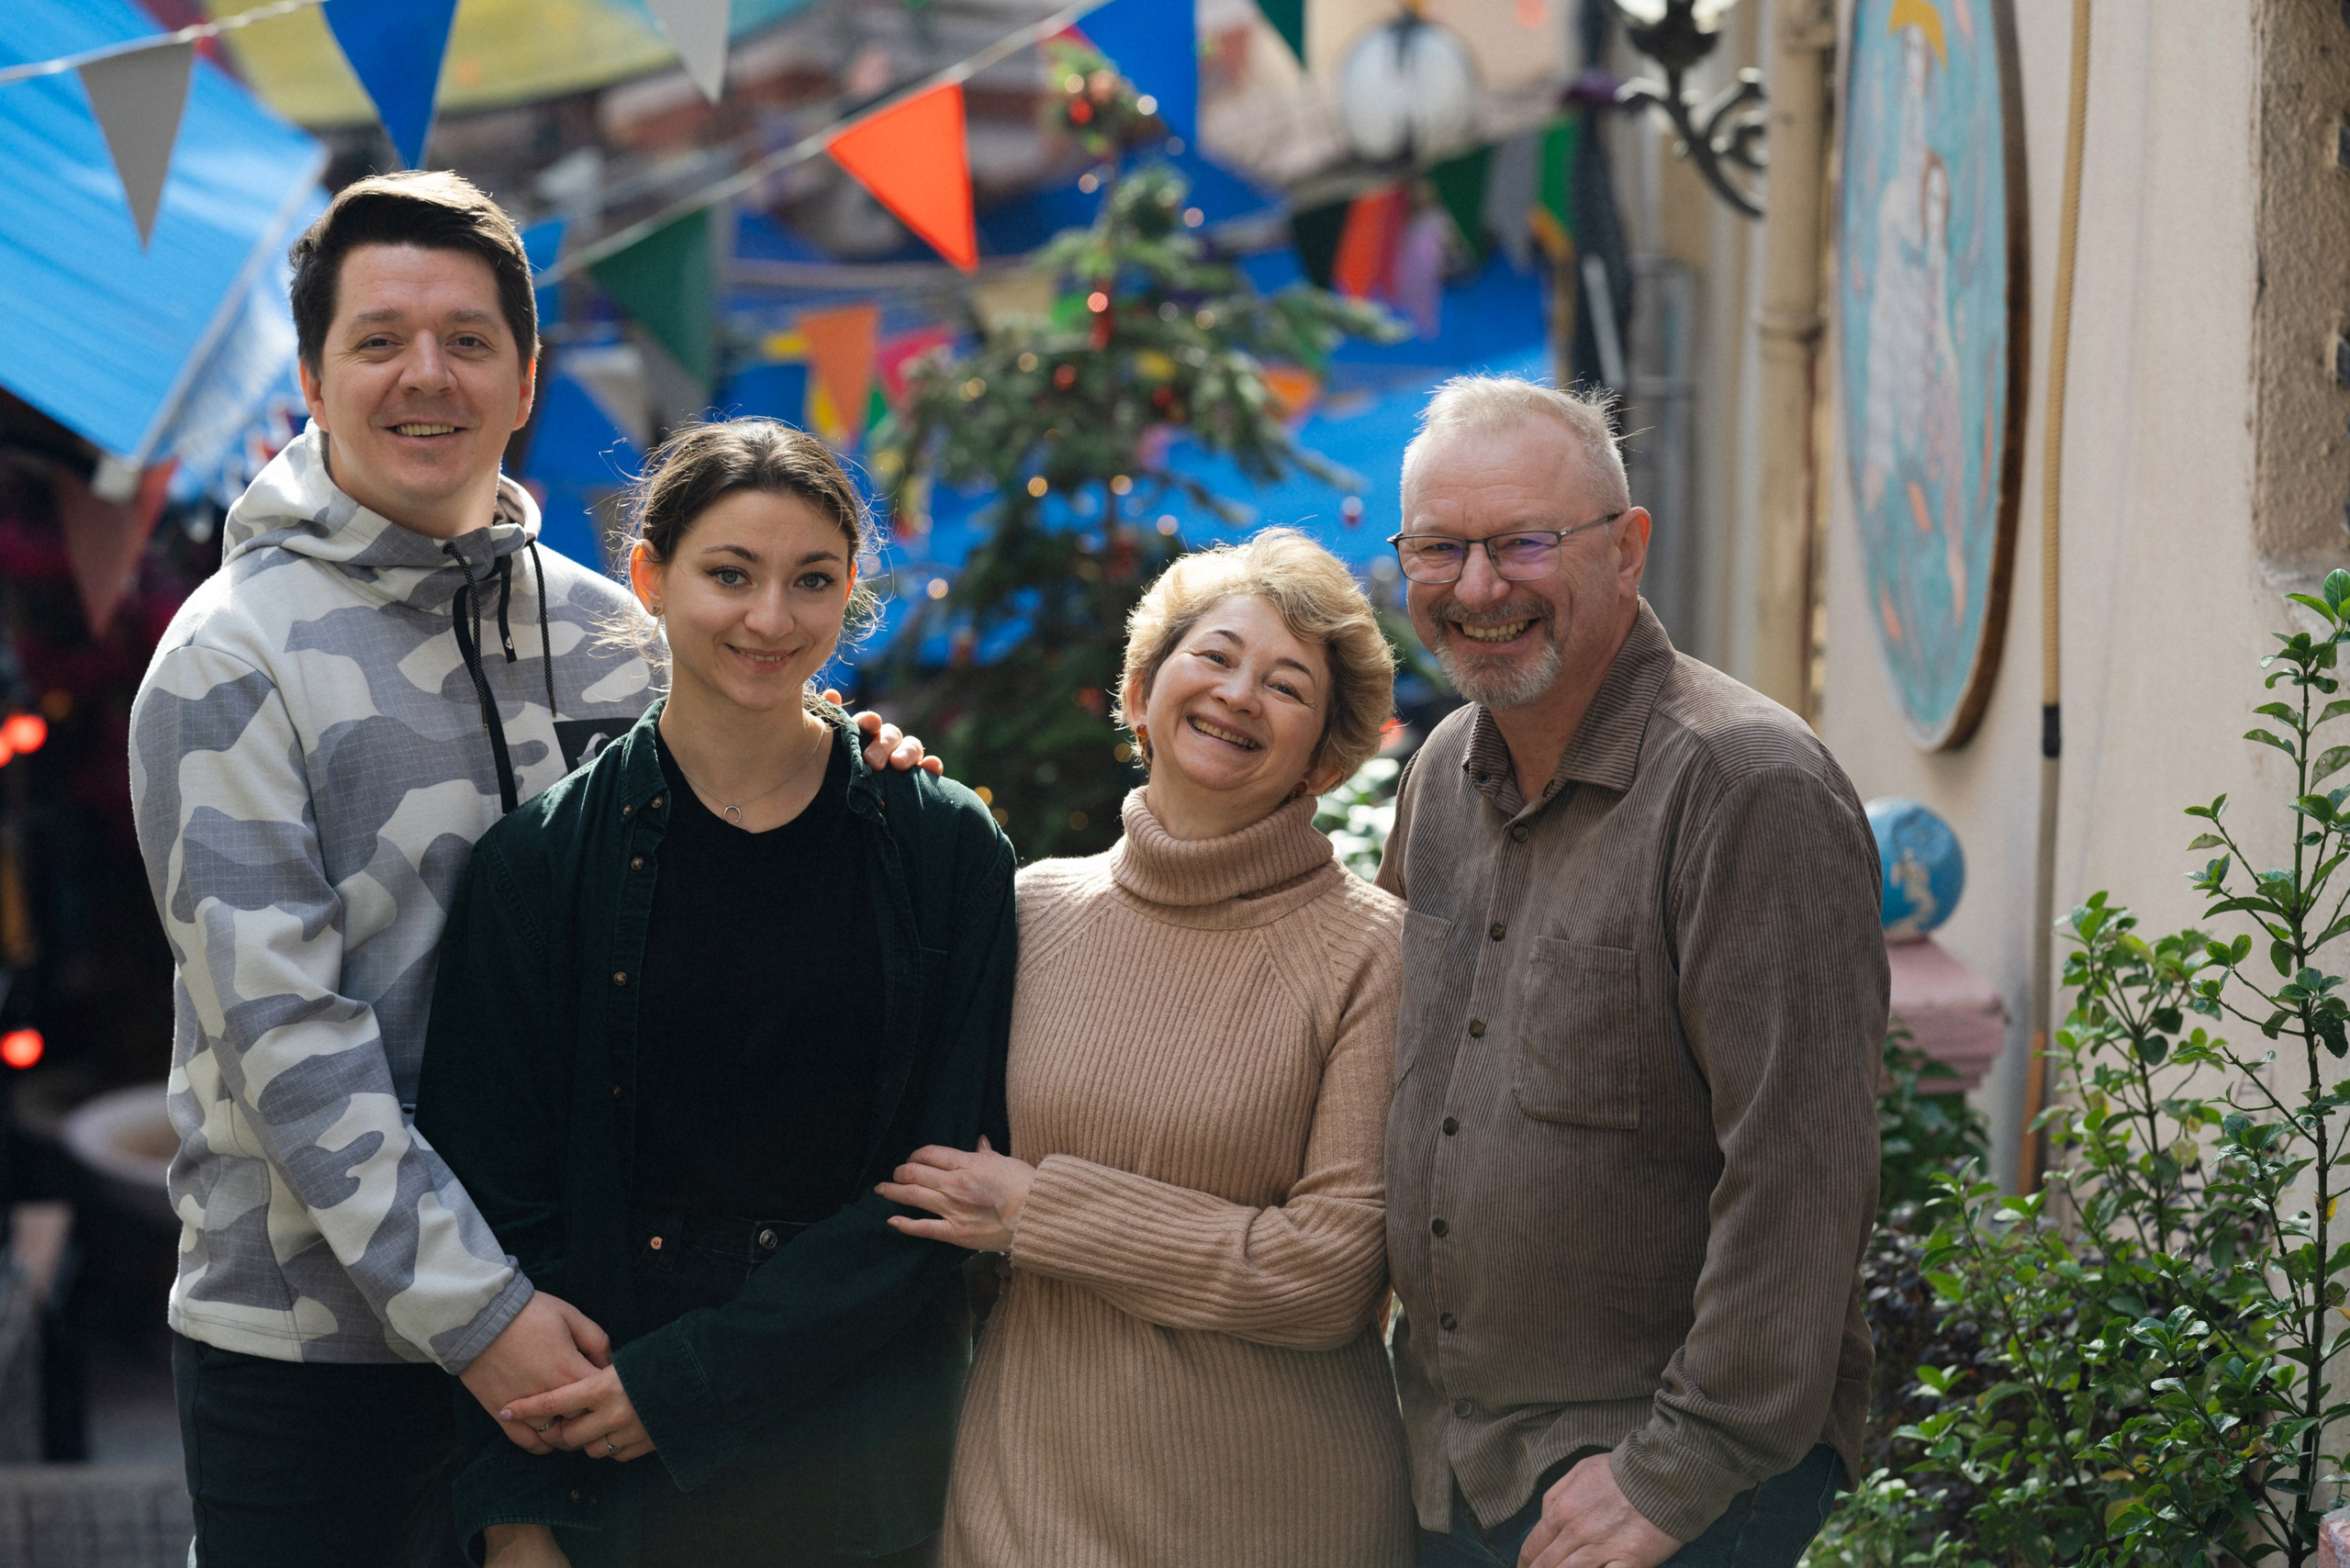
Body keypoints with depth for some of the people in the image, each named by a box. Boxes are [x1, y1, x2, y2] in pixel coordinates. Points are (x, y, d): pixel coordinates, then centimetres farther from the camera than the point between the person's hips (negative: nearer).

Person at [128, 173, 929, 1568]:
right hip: (312, 1332, -4)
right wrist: (471, 1307, -20)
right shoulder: (235, 657, -9)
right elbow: (284, 1028, -15)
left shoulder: (602, 630, 7)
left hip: (569, 1313, 4)